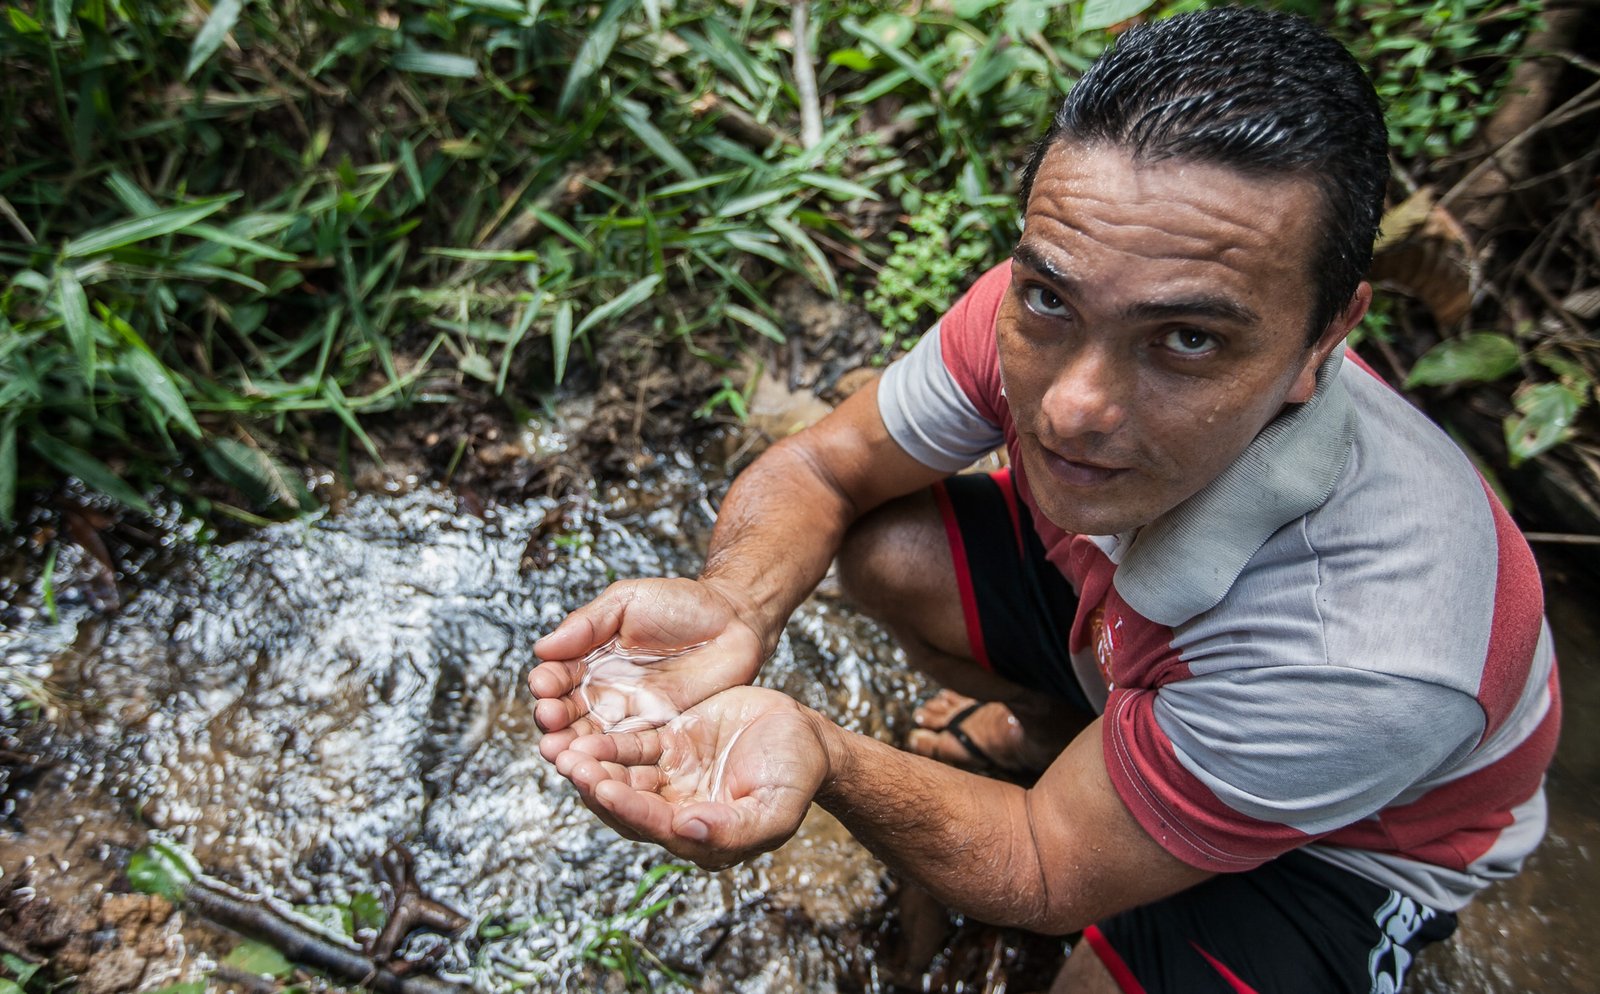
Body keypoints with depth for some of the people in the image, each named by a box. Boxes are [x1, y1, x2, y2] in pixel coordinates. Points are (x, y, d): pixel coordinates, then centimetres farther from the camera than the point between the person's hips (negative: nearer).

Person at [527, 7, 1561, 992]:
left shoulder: (1368, 658, -43)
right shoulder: (1042, 311, -30)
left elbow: (1047, 871, -31)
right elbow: (817, 467, -18)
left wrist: (821, 757, -50)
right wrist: (735, 604, -40)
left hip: (1351, 843, -3)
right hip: (1128, 636, 4)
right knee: (882, 549, -14)